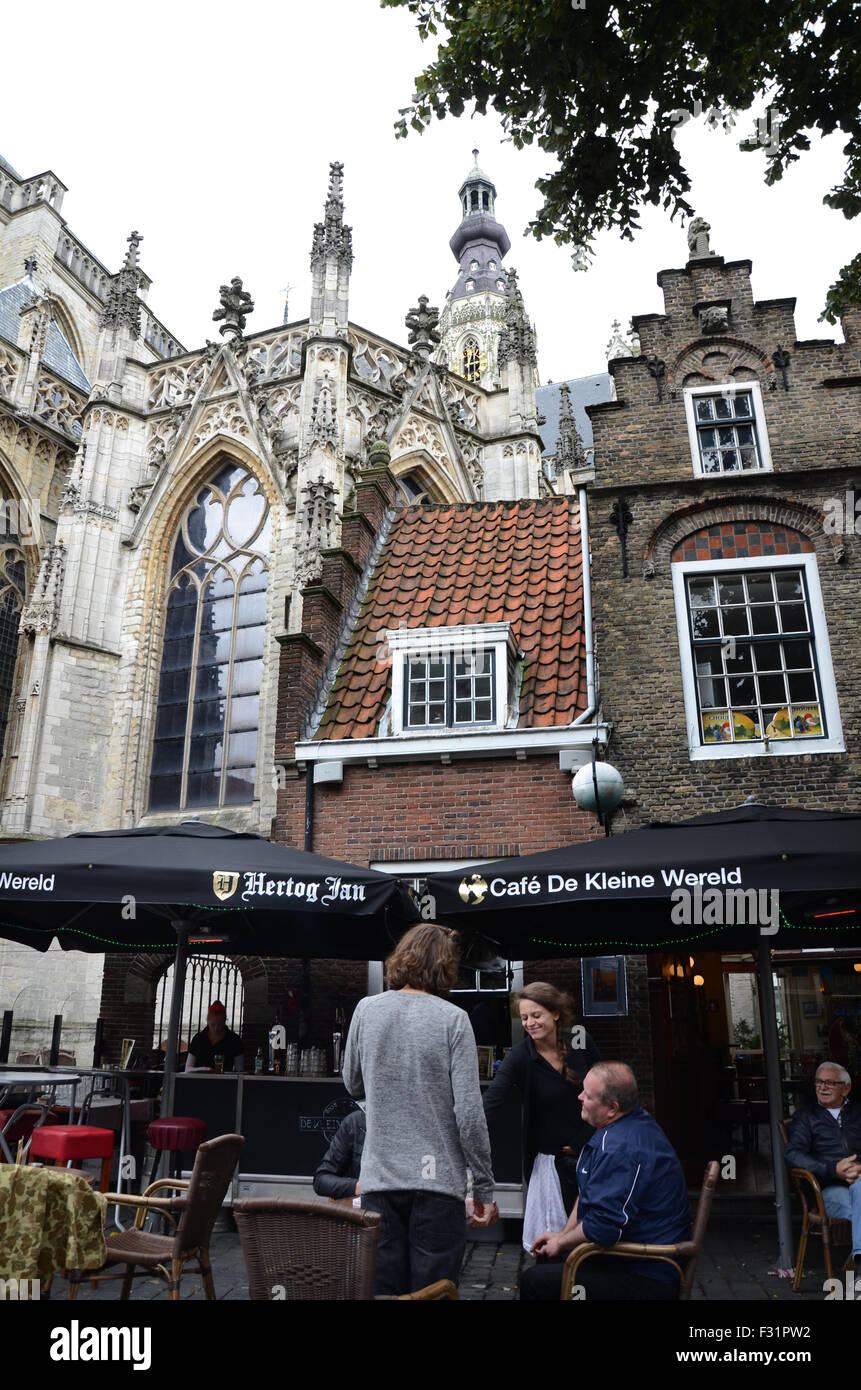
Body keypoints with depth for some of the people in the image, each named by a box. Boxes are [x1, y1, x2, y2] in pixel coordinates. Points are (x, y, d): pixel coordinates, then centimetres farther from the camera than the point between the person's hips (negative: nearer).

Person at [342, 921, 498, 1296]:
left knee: (382, 1287, 12)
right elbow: (469, 1114, -12)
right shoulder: (452, 1019, -11)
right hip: (438, 1182, -3)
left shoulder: (367, 1009, 0)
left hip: (379, 1180, 3)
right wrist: (484, 1188, -3)